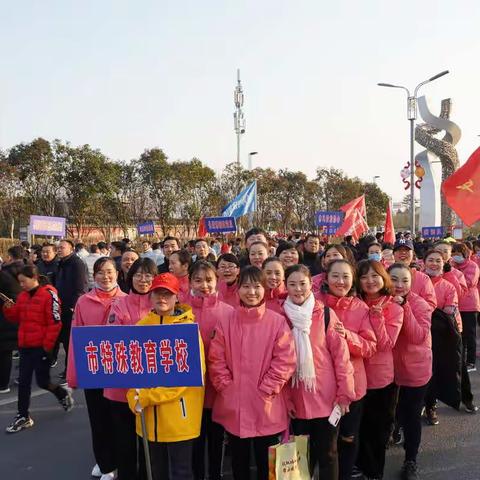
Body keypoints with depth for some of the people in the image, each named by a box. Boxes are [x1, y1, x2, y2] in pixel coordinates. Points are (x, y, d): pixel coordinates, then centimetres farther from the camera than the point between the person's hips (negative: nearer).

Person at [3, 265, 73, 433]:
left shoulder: (49, 294, -14)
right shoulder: (22, 296, 8)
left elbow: (55, 323, -16)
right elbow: (17, 318, 16)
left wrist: (47, 346, -16)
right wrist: (9, 309, -4)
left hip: (41, 346, -7)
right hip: (25, 345, 7)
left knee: (42, 381, 2)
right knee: (23, 381, 10)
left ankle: (63, 393, 31)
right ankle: (23, 416, 23)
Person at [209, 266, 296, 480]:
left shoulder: (278, 322, -6)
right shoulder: (225, 322, -1)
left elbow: (285, 360, -9)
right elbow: (216, 360, 0)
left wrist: (266, 389, -12)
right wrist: (227, 387, -7)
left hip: (267, 407, -2)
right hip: (233, 406, 2)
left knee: (266, 462, 14)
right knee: (239, 462, 19)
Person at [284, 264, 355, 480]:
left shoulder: (326, 314, -6)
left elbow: (340, 353, -5)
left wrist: (344, 393, -6)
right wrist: (283, 397, -2)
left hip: (326, 396, -1)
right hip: (296, 399, 2)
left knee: (327, 452, 12)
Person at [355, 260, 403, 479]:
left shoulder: (395, 309, -7)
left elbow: (385, 344, -17)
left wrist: (377, 316, -24)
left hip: (382, 377, -2)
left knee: (380, 426, 14)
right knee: (361, 425, 16)